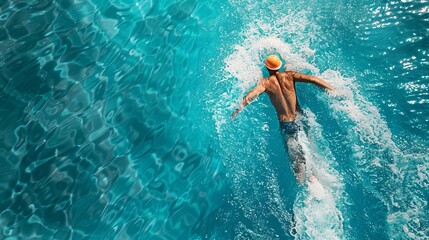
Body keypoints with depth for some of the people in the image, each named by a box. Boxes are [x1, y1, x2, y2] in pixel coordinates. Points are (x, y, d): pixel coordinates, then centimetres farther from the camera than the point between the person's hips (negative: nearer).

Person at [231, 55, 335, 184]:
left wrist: (240, 107, -32)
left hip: (285, 123, -2)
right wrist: (333, 90, -2)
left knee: (295, 154, 3)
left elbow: (254, 93, -24)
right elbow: (312, 79, -6)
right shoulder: (289, 75, 0)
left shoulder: (266, 82, -5)